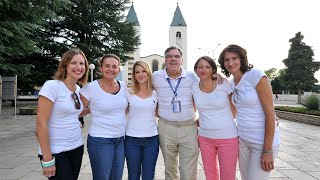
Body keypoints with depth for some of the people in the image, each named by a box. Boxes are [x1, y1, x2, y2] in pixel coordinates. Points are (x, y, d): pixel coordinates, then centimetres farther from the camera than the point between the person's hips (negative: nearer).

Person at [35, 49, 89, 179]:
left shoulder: (78, 89, 5)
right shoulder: (52, 86, -14)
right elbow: (41, 124, -17)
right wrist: (47, 159, -17)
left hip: (77, 148, 7)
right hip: (56, 151, -6)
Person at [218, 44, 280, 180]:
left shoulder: (256, 75, -16)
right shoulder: (231, 83, 5)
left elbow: (270, 113, -17)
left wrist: (267, 150, -17)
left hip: (263, 141, -6)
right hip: (243, 139, 7)